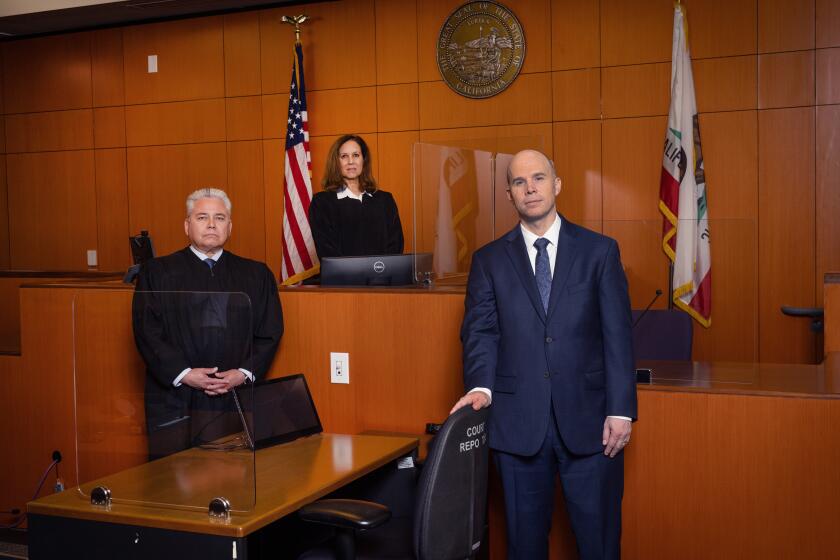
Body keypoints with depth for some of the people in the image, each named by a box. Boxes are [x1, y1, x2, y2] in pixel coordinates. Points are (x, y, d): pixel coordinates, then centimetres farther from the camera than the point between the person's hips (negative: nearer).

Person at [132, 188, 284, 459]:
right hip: (175, 401, -1)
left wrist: (245, 373, -7)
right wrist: (183, 374, -12)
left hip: (235, 399, 1)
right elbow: (147, 333, -1)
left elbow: (270, 333, 8)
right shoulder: (156, 273, 6)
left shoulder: (256, 275, 11)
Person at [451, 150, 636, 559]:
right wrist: (480, 386, -17)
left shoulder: (599, 250, 4)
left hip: (588, 418, -1)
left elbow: (617, 335, 0)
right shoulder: (489, 260, 8)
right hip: (518, 421, 1)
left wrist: (621, 410, -6)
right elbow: (480, 331, 1)